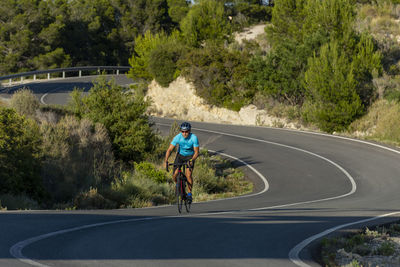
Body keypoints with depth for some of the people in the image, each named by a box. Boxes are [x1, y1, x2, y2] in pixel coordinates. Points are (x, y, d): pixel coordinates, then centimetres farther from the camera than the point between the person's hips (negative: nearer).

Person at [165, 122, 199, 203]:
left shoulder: (194, 138, -27)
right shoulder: (177, 137, -24)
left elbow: (196, 152, -23)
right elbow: (169, 150, -23)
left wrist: (192, 160, -41)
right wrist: (166, 161, -36)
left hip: (190, 156, -2)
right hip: (180, 155, 2)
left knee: (188, 174, -23)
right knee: (175, 175, -14)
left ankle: (189, 193, -4)